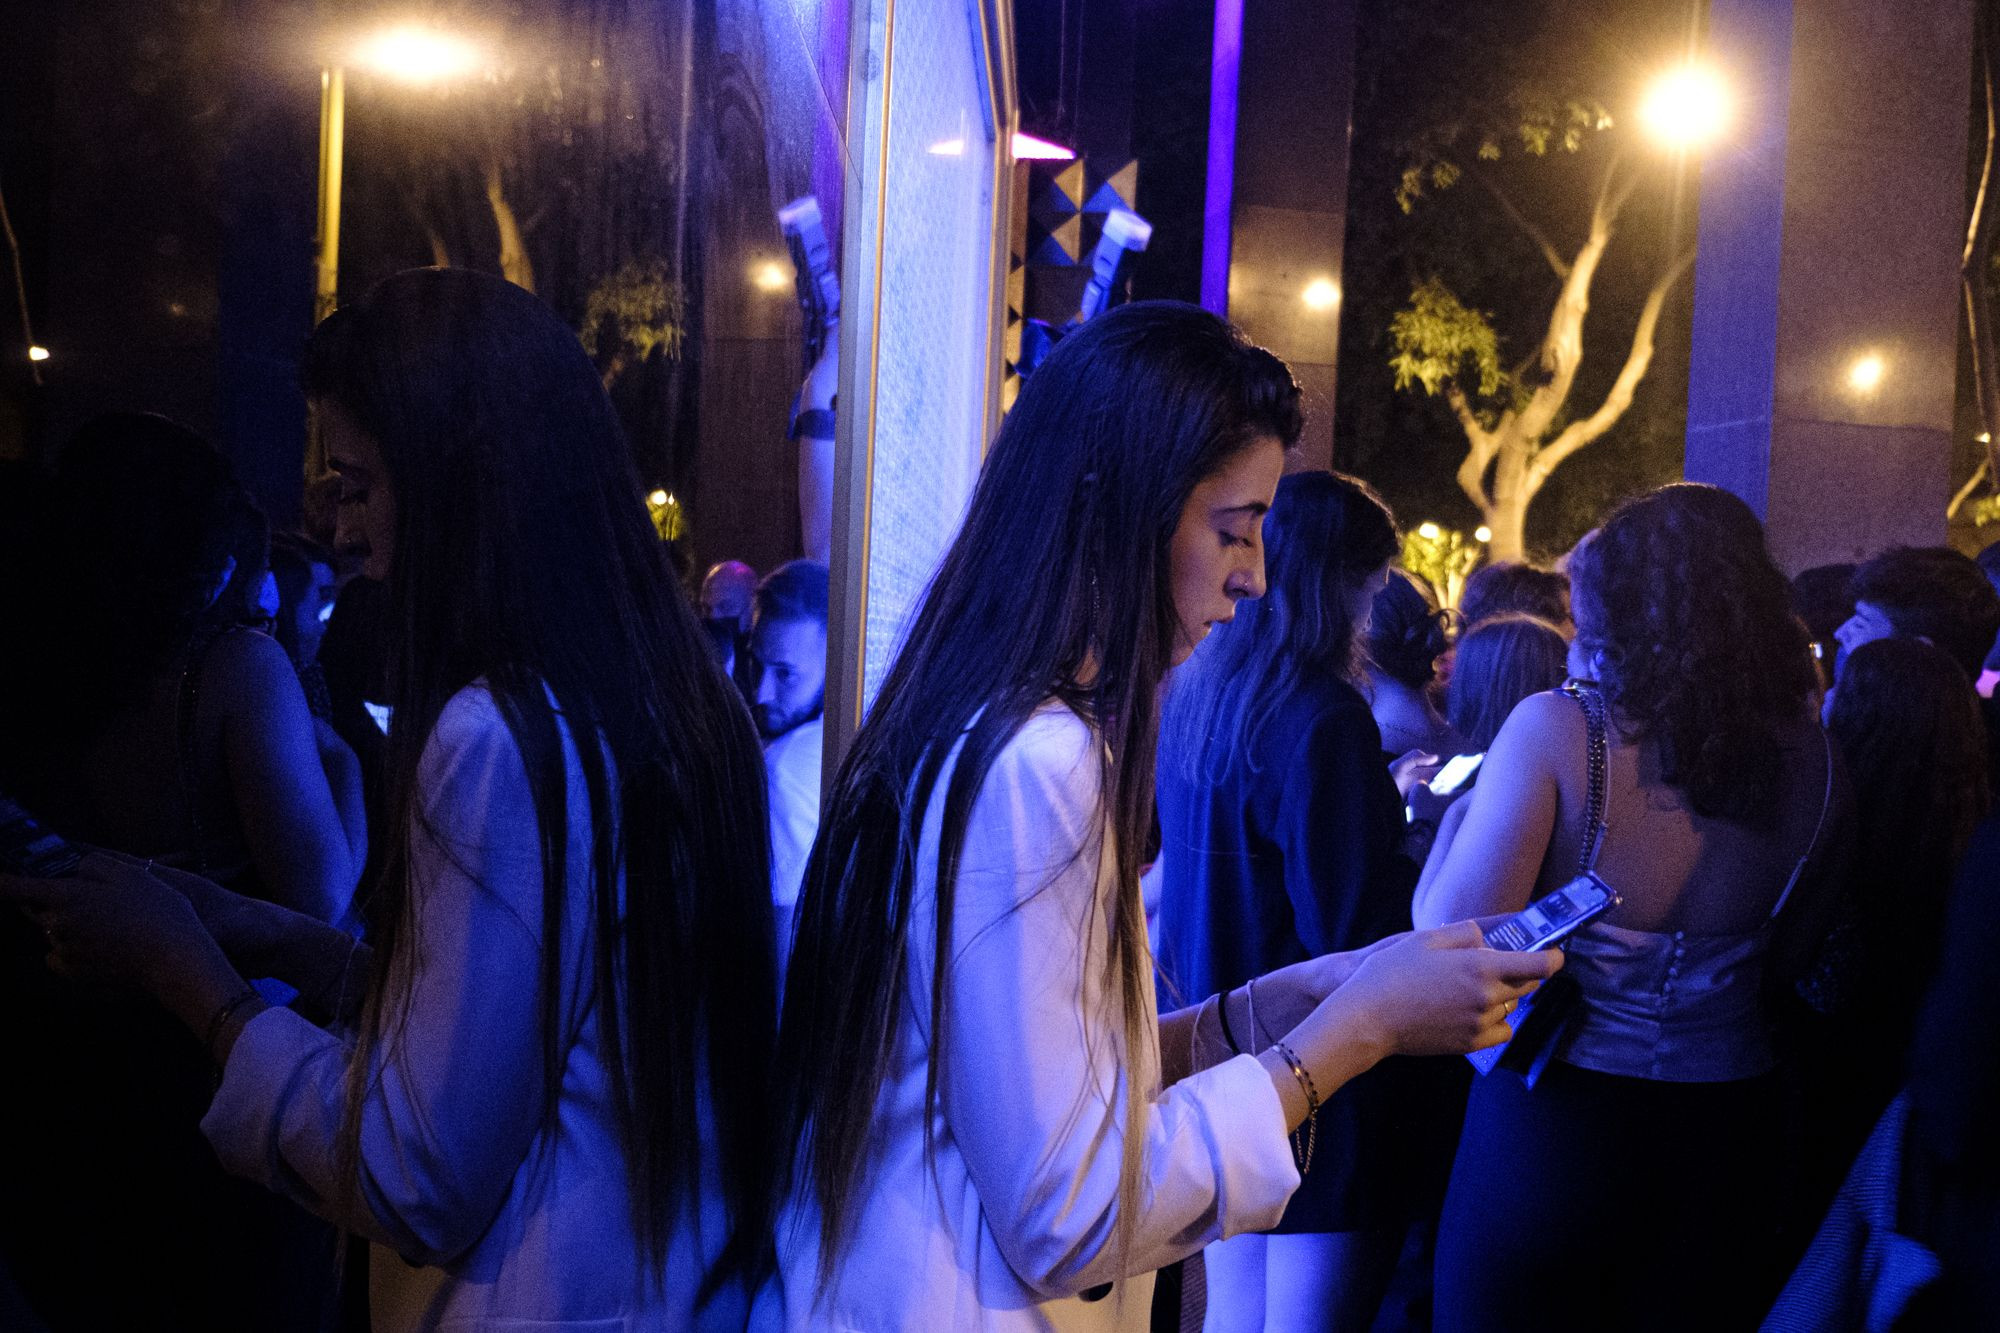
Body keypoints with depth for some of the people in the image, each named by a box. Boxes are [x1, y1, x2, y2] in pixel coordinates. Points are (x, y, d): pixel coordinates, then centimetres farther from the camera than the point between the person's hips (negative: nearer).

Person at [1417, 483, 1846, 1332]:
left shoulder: (1557, 729, -16)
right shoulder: (1808, 760, -3)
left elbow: (1450, 935, -18)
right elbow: (1788, 962, 10)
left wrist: (1454, 807, -2)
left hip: (1554, 1120, -4)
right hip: (1727, 1132, 4)